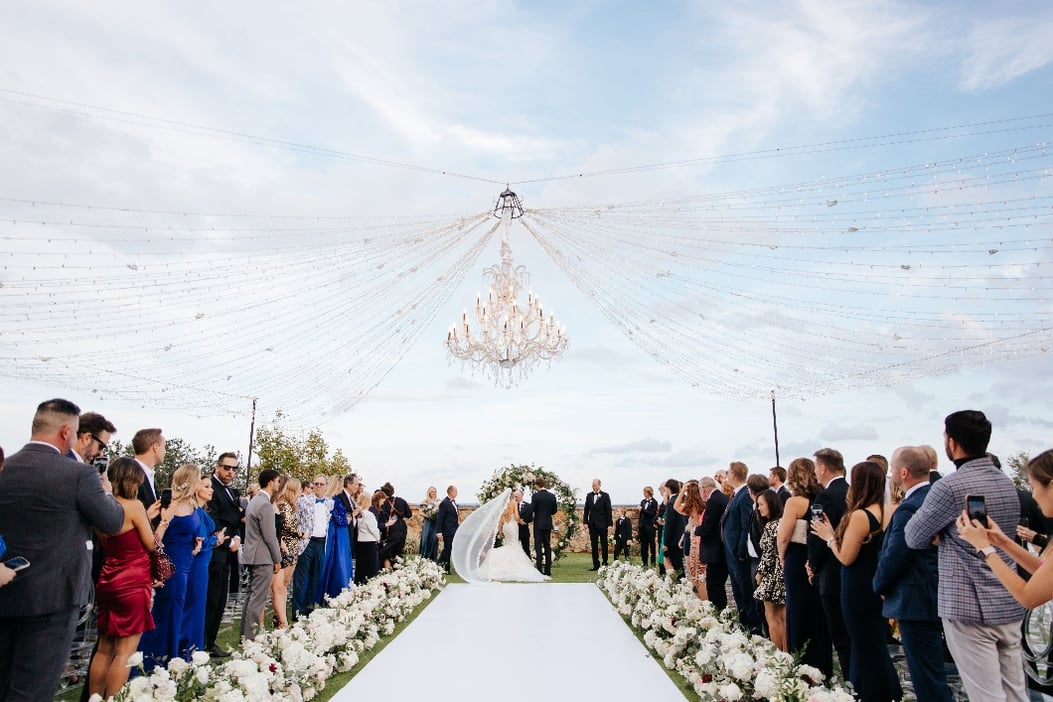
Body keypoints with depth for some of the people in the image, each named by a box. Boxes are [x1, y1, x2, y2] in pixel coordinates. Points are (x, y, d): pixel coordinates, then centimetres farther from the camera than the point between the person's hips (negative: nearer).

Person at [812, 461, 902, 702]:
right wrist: (834, 533, 9)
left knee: (864, 648, 7)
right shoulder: (885, 513, 1)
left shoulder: (859, 515, -23)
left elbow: (846, 558, -20)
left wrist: (829, 537, -5)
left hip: (859, 590, -8)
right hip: (878, 585, 9)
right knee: (877, 644, 22)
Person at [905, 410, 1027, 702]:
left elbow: (914, 538, -9)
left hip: (969, 608, -7)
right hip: (1009, 605, 7)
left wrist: (921, 511, 8)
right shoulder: (1008, 484, 8)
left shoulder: (949, 487, -16)